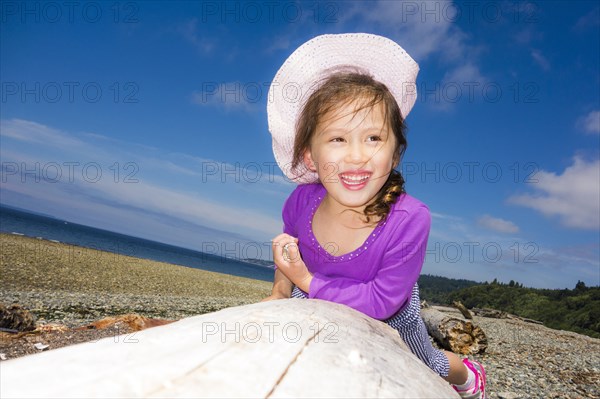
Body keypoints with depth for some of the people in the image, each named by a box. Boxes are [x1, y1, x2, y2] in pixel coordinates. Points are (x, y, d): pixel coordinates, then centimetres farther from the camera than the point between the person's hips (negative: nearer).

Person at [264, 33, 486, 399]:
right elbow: (287, 246, -5)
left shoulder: (409, 220, -41)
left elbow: (381, 301, -37)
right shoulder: (301, 204, -29)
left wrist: (306, 281, -37)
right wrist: (280, 293, 0)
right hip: (316, 309, 2)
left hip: (389, 320, -1)